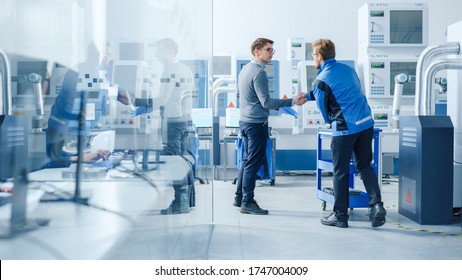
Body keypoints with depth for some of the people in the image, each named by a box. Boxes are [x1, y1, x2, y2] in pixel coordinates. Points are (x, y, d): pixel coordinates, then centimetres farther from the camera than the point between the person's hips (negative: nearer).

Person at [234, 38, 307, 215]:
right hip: (256, 123, -10)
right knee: (253, 164, -3)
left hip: (244, 120, 10)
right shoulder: (258, 73, -19)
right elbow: (266, 102, -24)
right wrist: (293, 101, -26)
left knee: (247, 160, 17)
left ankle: (239, 197, 23)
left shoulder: (245, 69, 10)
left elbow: (239, 94, 21)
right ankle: (247, 203, 2)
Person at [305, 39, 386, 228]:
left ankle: (340, 215, 13)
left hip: (344, 128, -6)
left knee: (340, 172, 5)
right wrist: (308, 96, 33)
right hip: (366, 123, 6)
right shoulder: (348, 69, 13)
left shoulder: (320, 80, -9)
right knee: (365, 165, 15)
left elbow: (323, 108, 1)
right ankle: (376, 205, 2)